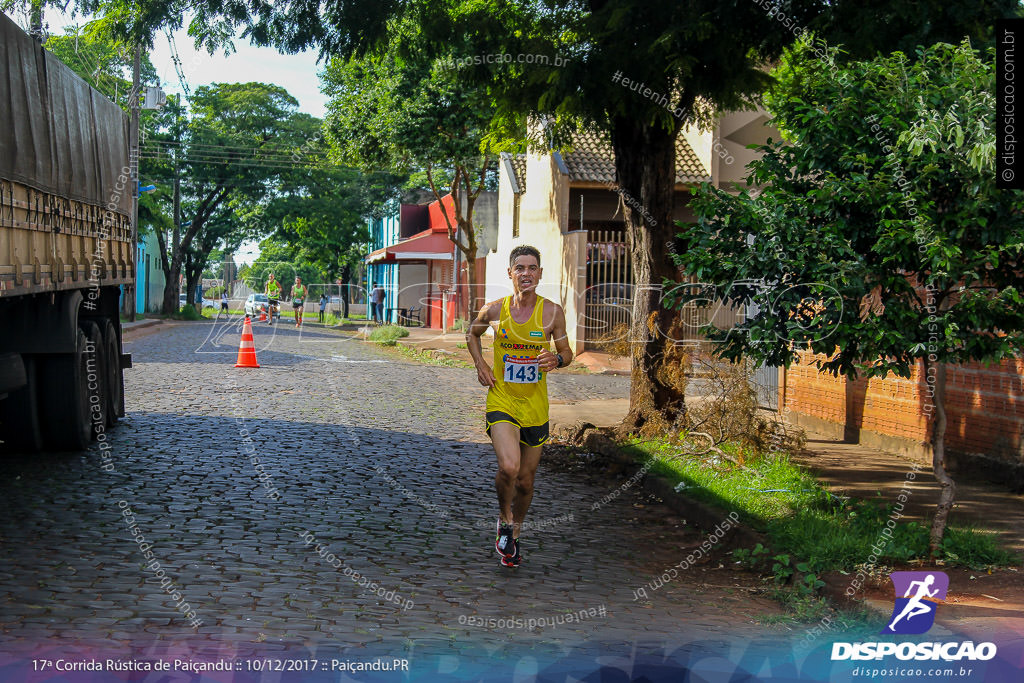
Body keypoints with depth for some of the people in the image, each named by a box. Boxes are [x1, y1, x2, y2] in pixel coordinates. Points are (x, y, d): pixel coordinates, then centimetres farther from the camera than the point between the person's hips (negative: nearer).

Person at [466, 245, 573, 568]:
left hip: (535, 407, 1)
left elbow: (567, 352, 6)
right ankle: (504, 520, 5)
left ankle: (513, 534, 37)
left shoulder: (552, 312, -5)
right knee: (509, 467, -25)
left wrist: (557, 359, -18)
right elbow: (472, 334, 17)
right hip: (501, 400, -1)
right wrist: (480, 364, 1)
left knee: (525, 481, 11)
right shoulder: (494, 310, -3)